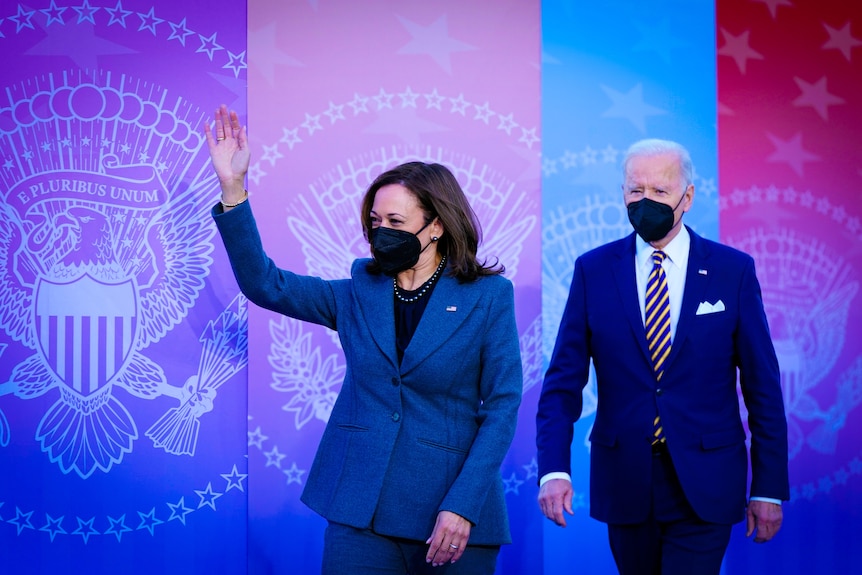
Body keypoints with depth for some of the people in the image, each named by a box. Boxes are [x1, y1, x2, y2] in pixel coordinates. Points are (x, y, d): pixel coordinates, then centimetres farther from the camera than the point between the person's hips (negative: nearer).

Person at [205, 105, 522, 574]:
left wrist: (463, 505, -14)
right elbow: (264, 283, 0)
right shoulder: (359, 293, 8)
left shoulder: (488, 296, -2)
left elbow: (502, 407, -5)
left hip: (453, 514, -2)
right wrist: (233, 188, -10)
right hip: (359, 513, 3)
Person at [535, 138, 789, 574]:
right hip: (623, 481, 2)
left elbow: (762, 386, 1)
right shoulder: (593, 270, 1)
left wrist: (769, 487, -1)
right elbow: (564, 379, -1)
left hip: (705, 485, -2)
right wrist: (554, 469, -15)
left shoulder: (734, 270, -2)